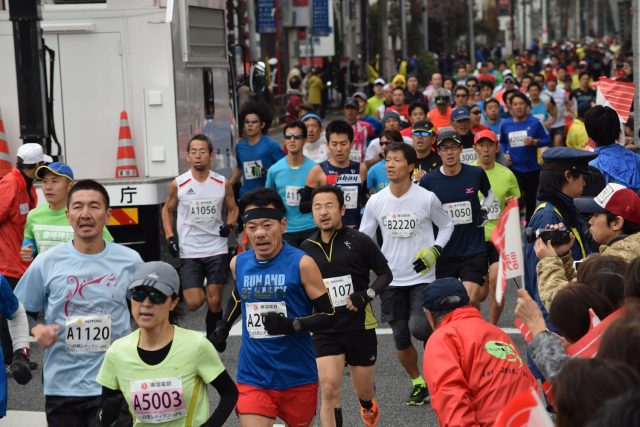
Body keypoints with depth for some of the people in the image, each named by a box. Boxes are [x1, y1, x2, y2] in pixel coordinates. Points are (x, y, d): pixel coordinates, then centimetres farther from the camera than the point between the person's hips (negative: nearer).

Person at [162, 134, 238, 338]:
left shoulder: (223, 183, -1)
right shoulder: (178, 184, -4)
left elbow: (232, 208, 14)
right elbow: (167, 210, 11)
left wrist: (229, 225, -7)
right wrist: (170, 237, -2)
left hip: (217, 250, 1)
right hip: (189, 252, -1)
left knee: (215, 302, 2)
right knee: (193, 303, -9)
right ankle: (203, 292, 25)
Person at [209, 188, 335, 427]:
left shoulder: (301, 264, -12)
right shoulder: (238, 264, 1)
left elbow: (328, 316, -10)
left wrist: (293, 325, -25)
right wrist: (222, 329, 16)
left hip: (298, 377, -2)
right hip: (253, 378, 2)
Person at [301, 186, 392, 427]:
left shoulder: (359, 241, -7)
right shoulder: (306, 248, 2)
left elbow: (386, 274, 0)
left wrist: (367, 295, -16)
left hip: (361, 327, -1)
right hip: (325, 331, 1)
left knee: (363, 392, 13)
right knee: (329, 390, -15)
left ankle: (369, 405, 51)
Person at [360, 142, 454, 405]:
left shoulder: (427, 198, -7)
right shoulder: (376, 201, -1)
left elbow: (446, 226, 8)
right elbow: (363, 237, 7)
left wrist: (434, 250, -7)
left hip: (422, 277, -3)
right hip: (391, 280, 3)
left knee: (419, 328, -22)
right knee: (400, 339, 8)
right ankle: (418, 384, 30)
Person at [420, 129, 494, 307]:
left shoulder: (476, 173, -2)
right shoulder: (428, 181, -4)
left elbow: (489, 193, 21)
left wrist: (484, 210, 5)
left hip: (474, 250, -1)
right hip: (443, 253, 1)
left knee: (471, 299, -11)